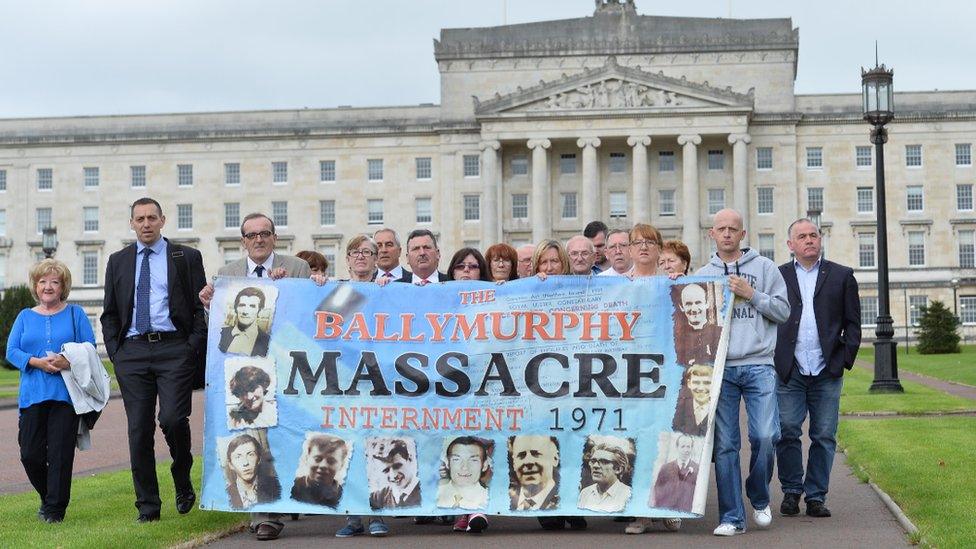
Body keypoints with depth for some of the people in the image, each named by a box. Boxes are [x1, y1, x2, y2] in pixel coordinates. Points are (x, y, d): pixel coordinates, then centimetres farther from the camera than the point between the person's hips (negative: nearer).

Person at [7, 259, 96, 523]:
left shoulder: (75, 314, 9)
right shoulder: (25, 317, 14)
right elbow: (11, 351, 5)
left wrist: (68, 362, -17)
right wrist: (38, 362, -13)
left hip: (65, 393, -2)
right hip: (32, 395, 2)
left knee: (60, 453, -5)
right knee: (30, 454, -1)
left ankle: (55, 508, 5)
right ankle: (47, 497, 23)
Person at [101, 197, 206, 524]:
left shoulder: (186, 258, 7)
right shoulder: (118, 261, 15)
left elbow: (201, 307, 4)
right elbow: (110, 313, 16)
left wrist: (194, 348, -6)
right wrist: (115, 351, 4)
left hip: (174, 349, -3)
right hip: (132, 352, 3)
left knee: (173, 418, -17)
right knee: (139, 430, 1)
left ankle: (183, 482, 11)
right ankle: (148, 507, 8)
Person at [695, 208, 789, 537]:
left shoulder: (764, 268, 9)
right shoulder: (702, 275, 14)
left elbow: (783, 311, 5)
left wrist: (751, 294, -5)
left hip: (759, 365, -1)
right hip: (719, 368, 1)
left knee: (765, 436, -10)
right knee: (725, 444, -1)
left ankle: (760, 499, 15)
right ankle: (732, 516, 5)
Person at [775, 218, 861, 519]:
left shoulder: (842, 276, 9)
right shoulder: (777, 276, 9)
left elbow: (853, 322, 9)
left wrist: (845, 358, -1)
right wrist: (772, 360, -1)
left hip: (827, 371, 0)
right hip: (789, 371, 0)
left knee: (824, 436, 3)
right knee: (787, 433, -2)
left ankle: (816, 495, 11)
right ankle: (791, 491, 13)